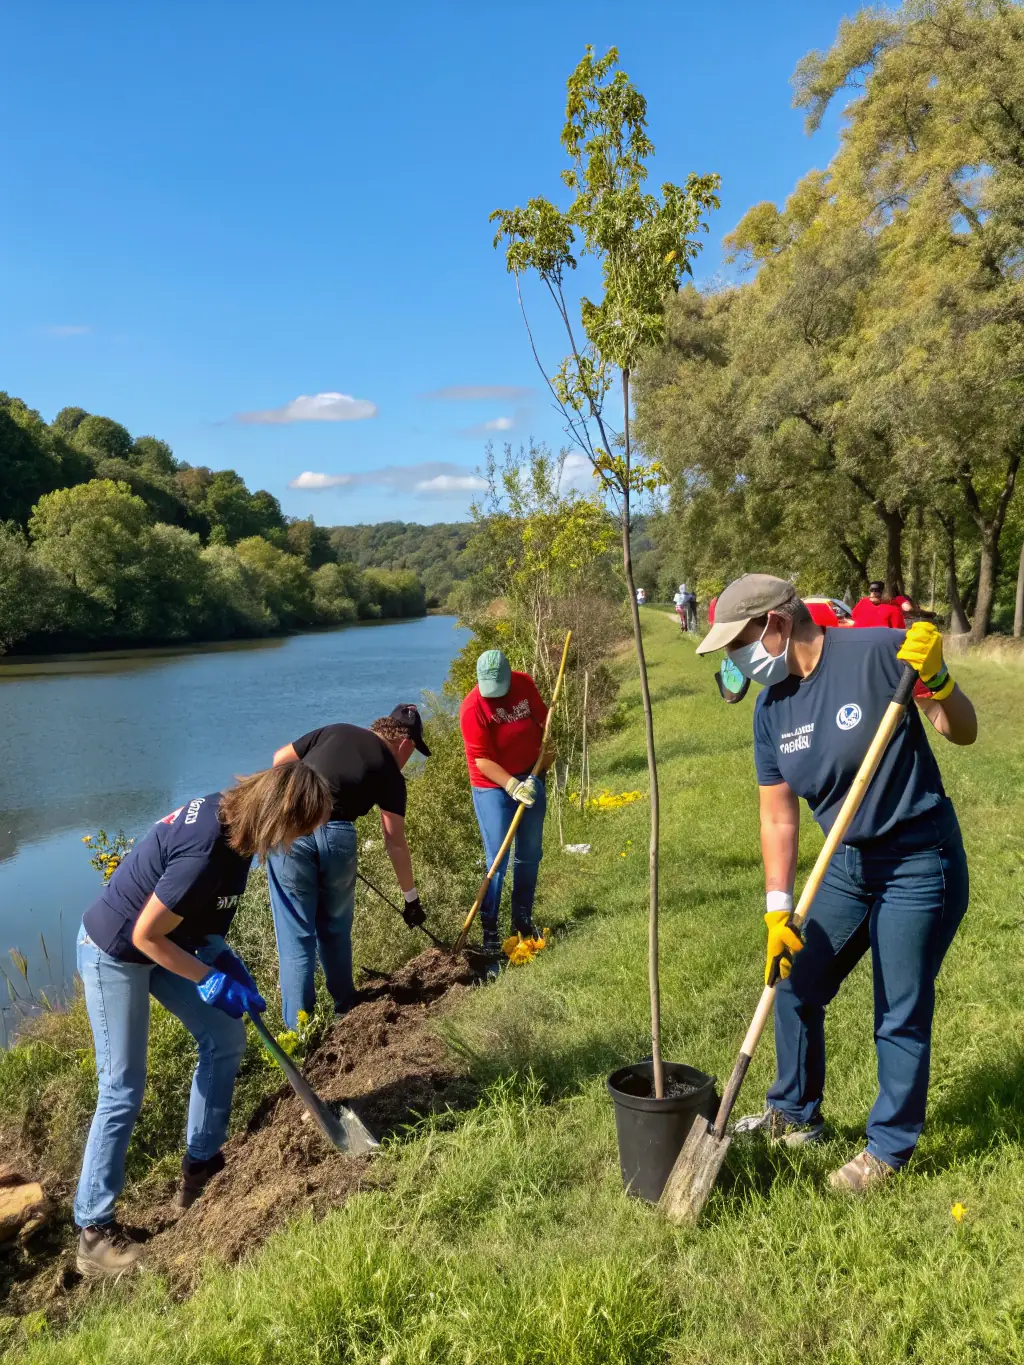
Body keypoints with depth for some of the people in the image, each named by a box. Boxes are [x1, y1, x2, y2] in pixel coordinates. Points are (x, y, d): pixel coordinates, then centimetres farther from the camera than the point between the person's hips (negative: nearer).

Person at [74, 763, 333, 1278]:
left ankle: (200, 1166, 27)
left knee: (225, 1037, 11)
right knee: (123, 1090, -1)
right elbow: (145, 936, -25)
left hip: (164, 940, 9)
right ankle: (93, 1230, 15)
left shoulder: (227, 811, -11)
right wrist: (211, 979, -16)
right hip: (115, 955, -9)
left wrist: (220, 954, -1)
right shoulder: (205, 855, -37)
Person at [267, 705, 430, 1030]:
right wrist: (411, 897, 20)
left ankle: (298, 1028, 12)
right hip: (335, 835, -1)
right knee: (336, 929, 22)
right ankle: (345, 1007, 35)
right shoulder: (389, 772, 12)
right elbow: (395, 843, 11)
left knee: (296, 935, 9)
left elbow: (280, 759, 20)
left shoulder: (334, 731, 20)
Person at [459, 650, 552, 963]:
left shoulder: (525, 684, -6)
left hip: (530, 781, 6)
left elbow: (542, 720, 10)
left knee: (530, 854, 12)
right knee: (497, 860, -8)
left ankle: (523, 919, 26)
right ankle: (489, 929, 2)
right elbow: (482, 761, -22)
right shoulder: (473, 708, -22)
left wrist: (546, 758, 4)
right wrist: (514, 786, -28)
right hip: (493, 788, -5)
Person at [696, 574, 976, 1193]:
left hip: (919, 862, -6)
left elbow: (963, 732, -11)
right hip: (847, 863, 7)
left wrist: (936, 680, -31)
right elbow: (778, 816, -1)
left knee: (901, 1015, 4)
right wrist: (778, 908, -8)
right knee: (796, 985, 14)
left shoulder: (878, 652, -20)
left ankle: (890, 1148, 27)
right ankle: (796, 1116, 37)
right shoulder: (771, 707, -2)